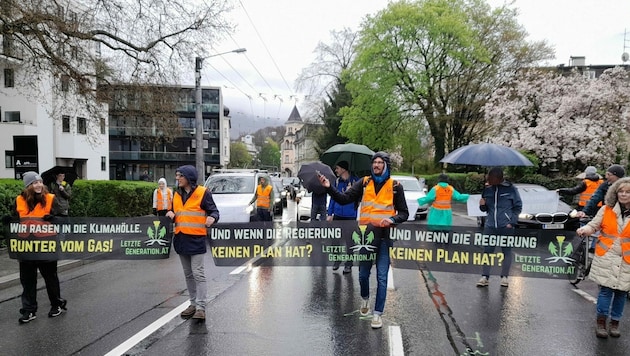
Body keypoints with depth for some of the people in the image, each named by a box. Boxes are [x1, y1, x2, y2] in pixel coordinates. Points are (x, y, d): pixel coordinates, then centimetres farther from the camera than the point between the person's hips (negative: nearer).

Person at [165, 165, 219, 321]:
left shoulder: (202, 192, -7)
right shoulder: (177, 195, 12)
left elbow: (214, 211, -6)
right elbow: (175, 213, 20)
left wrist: (212, 218, -28)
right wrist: (171, 214, -3)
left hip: (197, 239, -7)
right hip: (181, 239, 7)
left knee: (198, 273, -6)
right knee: (188, 274, 14)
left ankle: (201, 307, -1)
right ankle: (193, 303, 25)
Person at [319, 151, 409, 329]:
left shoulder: (395, 186, 0)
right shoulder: (364, 183, 4)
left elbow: (404, 213, 4)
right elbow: (344, 199, -4)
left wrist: (392, 219, -16)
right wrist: (329, 187, -18)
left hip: (384, 236, -2)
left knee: (382, 277, 2)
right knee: (363, 273, 13)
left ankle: (378, 313, 14)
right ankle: (365, 298, 42)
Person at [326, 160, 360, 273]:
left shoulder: (355, 180, -5)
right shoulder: (337, 181, 8)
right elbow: (333, 197, 11)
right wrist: (330, 214, 8)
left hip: (350, 215, -4)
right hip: (337, 214, 4)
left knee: (349, 241, 5)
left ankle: (348, 264, 16)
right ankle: (337, 260, 27)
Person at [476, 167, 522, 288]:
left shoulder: (510, 189, -5)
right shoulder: (487, 189, 6)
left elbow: (518, 206, -1)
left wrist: (512, 222, -10)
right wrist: (482, 205, -5)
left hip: (506, 227, -3)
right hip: (490, 226, 4)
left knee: (506, 251, 6)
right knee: (487, 250, 3)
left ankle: (504, 277, 14)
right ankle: (485, 277, 7)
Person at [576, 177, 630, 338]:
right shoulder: (606, 210, 0)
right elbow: (594, 225, 3)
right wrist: (586, 229, -18)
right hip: (606, 257, 0)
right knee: (605, 289, 0)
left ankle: (615, 323, 25)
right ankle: (601, 323, 12)